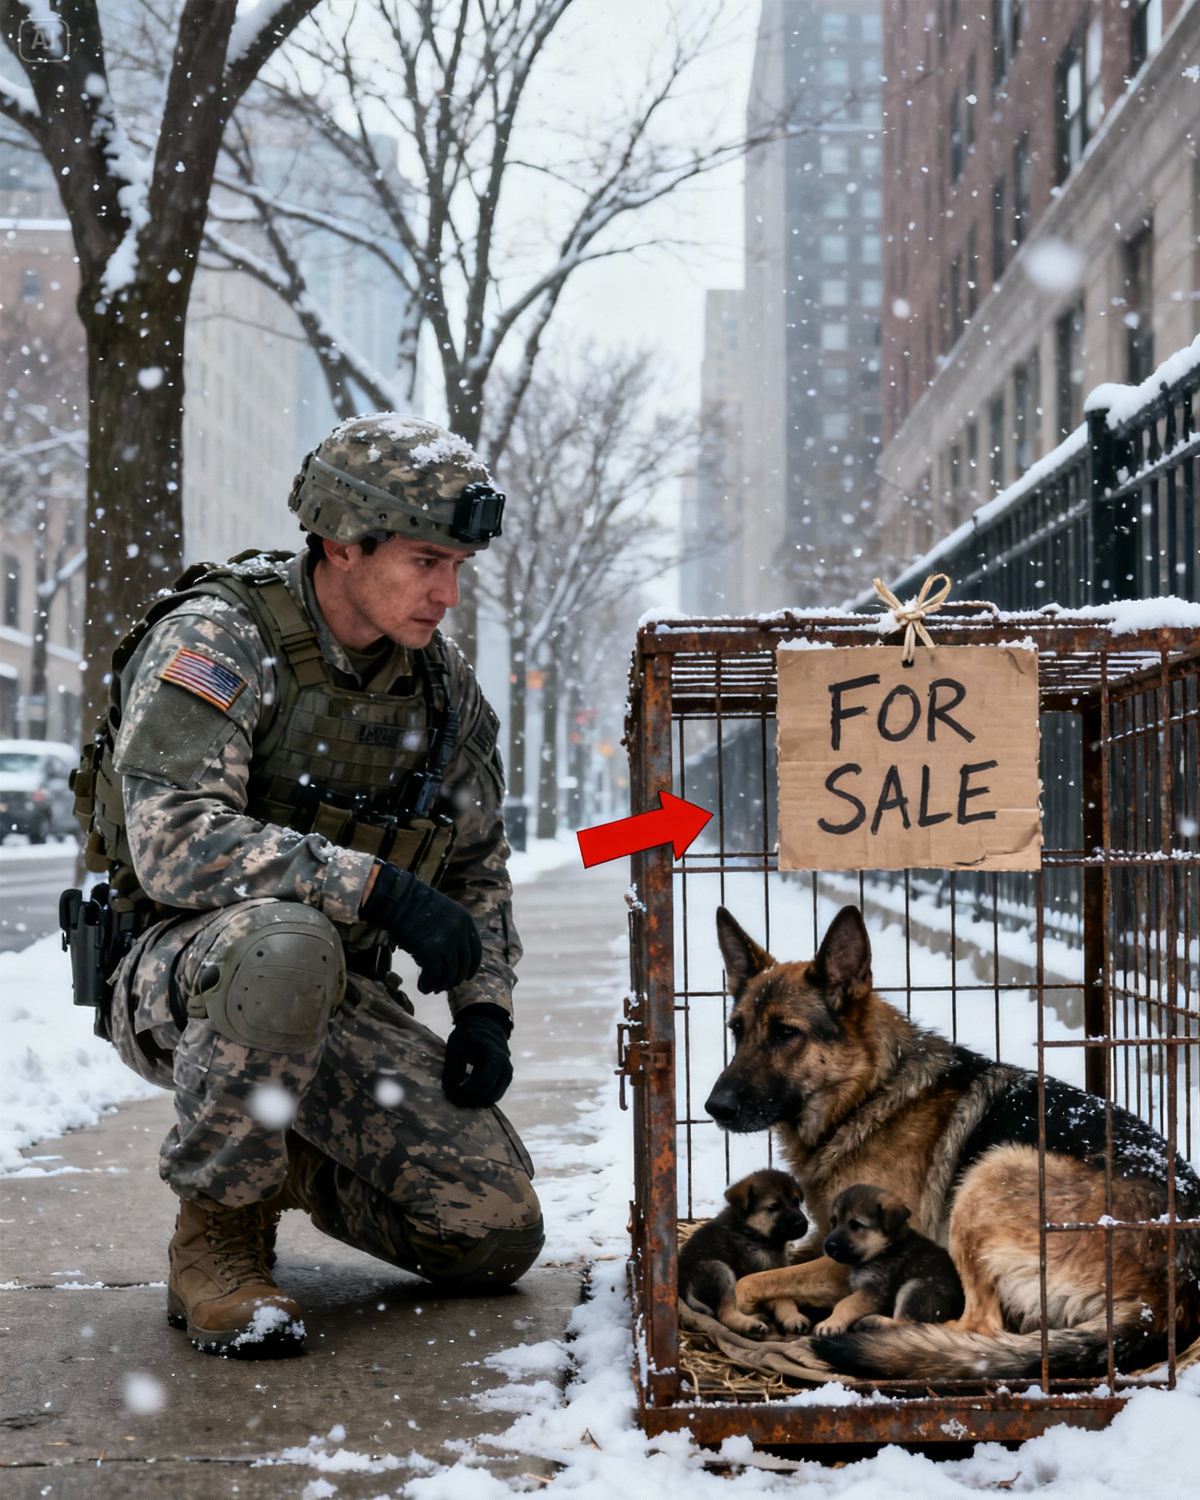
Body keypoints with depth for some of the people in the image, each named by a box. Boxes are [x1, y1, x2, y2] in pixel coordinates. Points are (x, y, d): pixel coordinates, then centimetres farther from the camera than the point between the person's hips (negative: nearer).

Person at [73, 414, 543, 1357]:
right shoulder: (217, 640, -15)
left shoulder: (444, 687, 5)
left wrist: (485, 1007, 3)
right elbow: (175, 843, -29)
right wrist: (375, 887, -34)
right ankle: (218, 1226, -17)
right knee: (284, 941, -42)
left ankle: (282, 1164, 20)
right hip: (181, 978, -5)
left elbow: (478, 866, 18)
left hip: (346, 998, 6)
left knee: (497, 1237, -7)